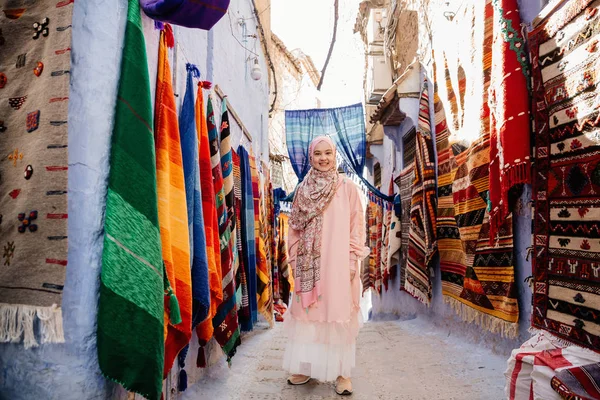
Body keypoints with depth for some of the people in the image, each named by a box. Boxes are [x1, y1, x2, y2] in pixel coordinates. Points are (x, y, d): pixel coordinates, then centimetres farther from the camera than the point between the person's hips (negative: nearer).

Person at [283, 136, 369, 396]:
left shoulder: (348, 188, 1)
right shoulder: (303, 190, 9)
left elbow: (357, 226, -1)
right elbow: (295, 228, 11)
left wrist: (353, 260, -7)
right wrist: (296, 258, 6)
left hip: (338, 262, -2)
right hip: (310, 263, 3)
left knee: (339, 314, 2)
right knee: (308, 313, 8)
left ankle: (342, 371, 16)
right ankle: (307, 366, 23)